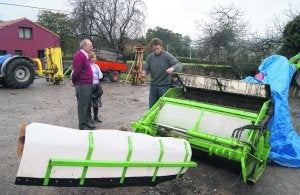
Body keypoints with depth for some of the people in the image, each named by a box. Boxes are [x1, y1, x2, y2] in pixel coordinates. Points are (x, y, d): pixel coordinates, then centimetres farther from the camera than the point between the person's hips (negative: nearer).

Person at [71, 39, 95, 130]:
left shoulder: (85, 55, 16)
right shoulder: (79, 55, -15)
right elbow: (76, 71, -18)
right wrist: (74, 82, -5)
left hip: (88, 84, 10)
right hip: (82, 85, -10)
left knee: (86, 105, 16)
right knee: (82, 105, 0)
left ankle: (85, 122, 28)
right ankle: (82, 125, 10)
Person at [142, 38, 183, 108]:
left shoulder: (167, 56, -10)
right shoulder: (149, 57, 4)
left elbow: (179, 65, -15)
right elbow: (145, 68, 7)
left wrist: (173, 68, -38)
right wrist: (144, 73, -18)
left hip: (165, 85, -4)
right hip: (153, 85, 4)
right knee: (152, 107, 13)